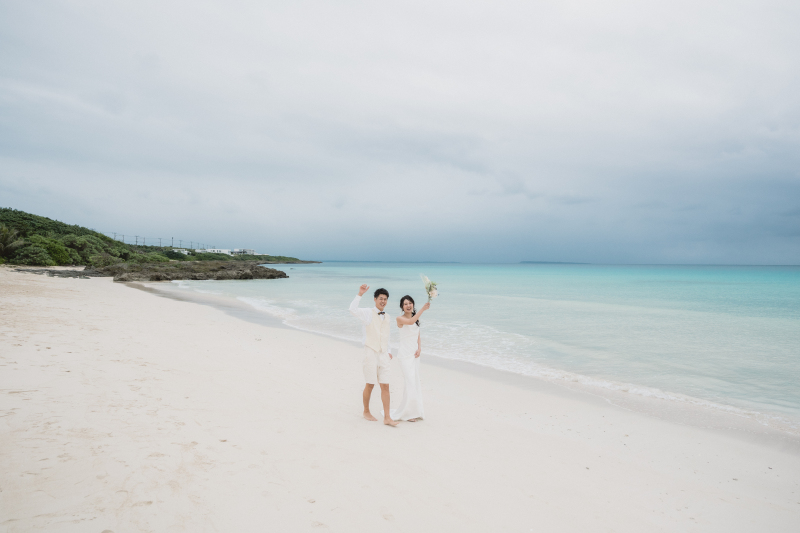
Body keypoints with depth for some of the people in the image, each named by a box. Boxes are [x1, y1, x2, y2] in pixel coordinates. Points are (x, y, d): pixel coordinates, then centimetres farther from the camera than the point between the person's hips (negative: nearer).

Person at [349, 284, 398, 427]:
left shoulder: (386, 317, 13)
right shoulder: (367, 313, -6)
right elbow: (353, 310, -26)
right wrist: (360, 294, -31)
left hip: (383, 355, 5)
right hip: (370, 353, -5)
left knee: (385, 386, 1)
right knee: (370, 385, 5)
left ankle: (387, 418, 3)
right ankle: (366, 411, 26)